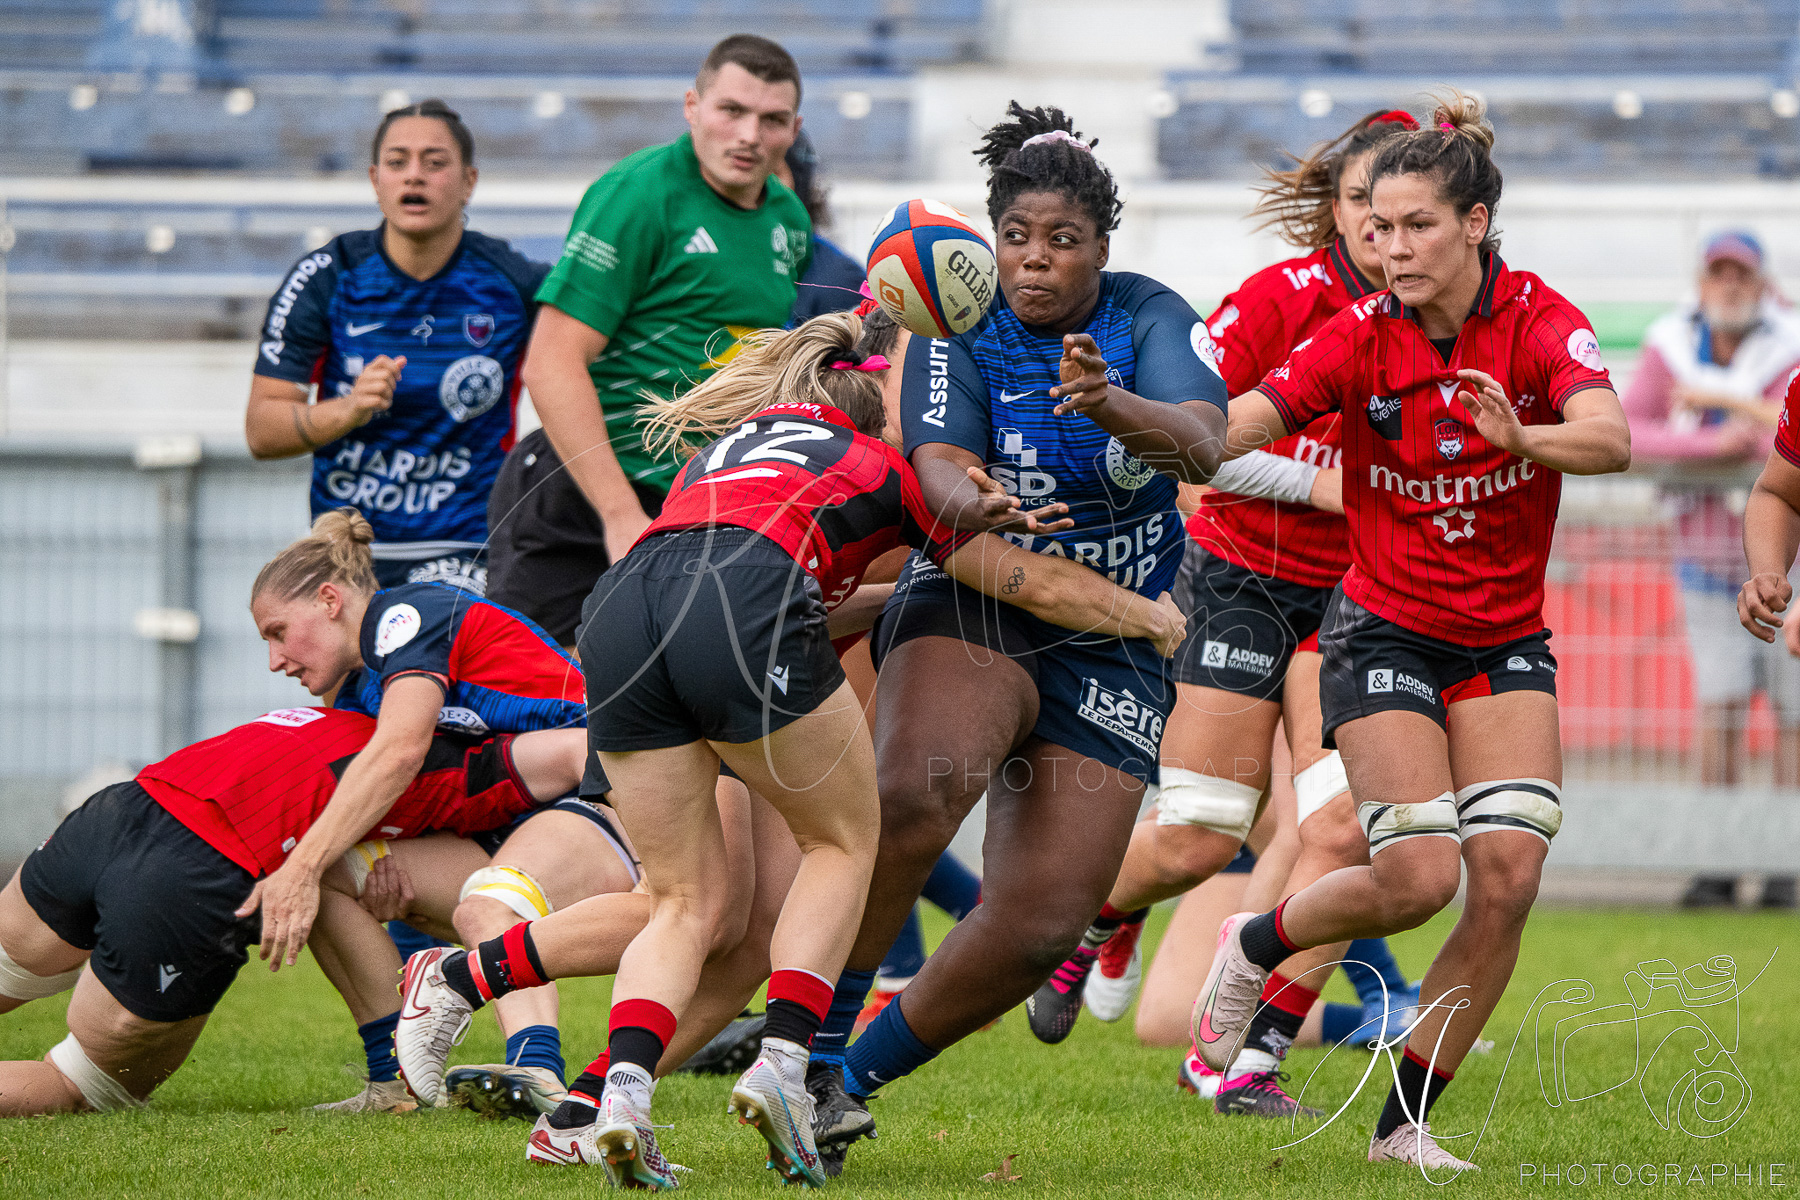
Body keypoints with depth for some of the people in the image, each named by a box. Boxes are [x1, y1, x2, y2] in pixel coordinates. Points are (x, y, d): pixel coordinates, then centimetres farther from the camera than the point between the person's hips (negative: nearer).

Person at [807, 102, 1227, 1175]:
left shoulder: (1152, 319, -4)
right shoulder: (959, 336, -5)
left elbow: (1201, 446, -22)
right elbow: (937, 468, -21)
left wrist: (1112, 407, -43)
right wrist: (967, 500, -46)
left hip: (1112, 652, 2)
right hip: (972, 612, -2)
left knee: (1040, 927, -9)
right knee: (925, 782, -36)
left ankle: (856, 1077, 11)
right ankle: (810, 1046, -29)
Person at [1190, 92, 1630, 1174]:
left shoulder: (1541, 322, -12)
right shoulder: (1360, 340, -11)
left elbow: (1610, 440, -30)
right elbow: (1225, 431, -21)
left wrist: (1522, 437, -50)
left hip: (1507, 643, 2)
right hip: (1386, 633, -2)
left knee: (1509, 874, -11)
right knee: (1418, 876, -16)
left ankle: (1406, 1123, 2)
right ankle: (1256, 945, 15)